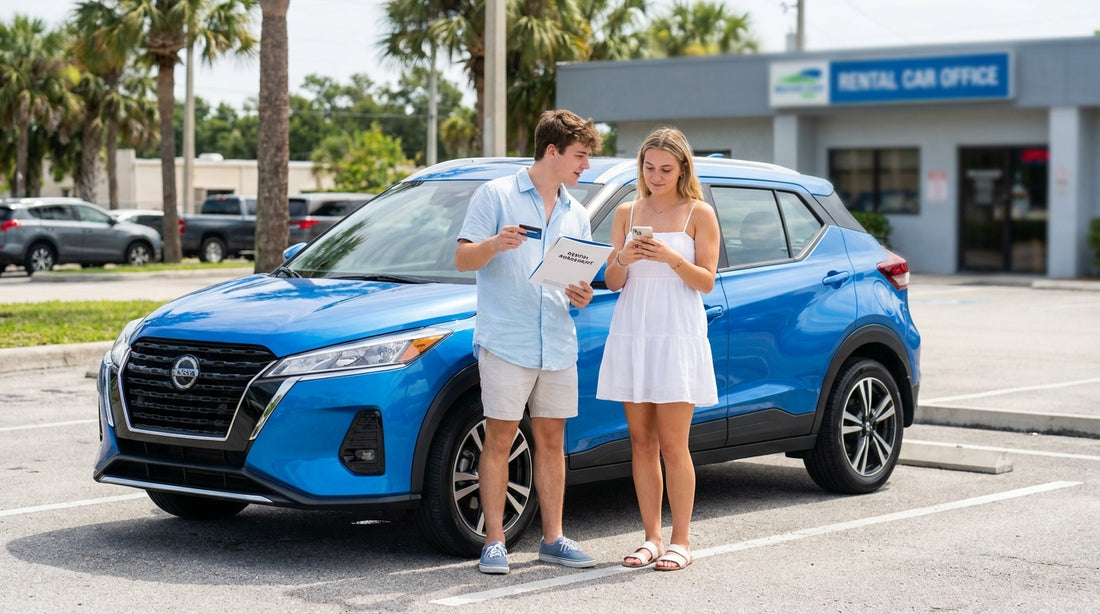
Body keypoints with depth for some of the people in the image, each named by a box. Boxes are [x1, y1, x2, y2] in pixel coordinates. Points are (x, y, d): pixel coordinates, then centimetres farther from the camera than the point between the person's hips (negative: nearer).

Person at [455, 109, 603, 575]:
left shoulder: (576, 214, 18)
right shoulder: (497, 195, 1)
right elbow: (462, 259, -4)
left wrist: (582, 296, -1)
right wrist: (494, 244, -24)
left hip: (558, 345, 5)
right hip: (505, 340, -5)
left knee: (551, 440, 8)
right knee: (500, 439, -4)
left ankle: (553, 538, 15)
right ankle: (494, 542, 0)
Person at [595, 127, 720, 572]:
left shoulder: (699, 214, 2)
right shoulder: (626, 213, 11)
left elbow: (706, 281, -3)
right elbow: (612, 282, 9)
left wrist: (672, 259, -19)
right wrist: (623, 260, -12)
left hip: (678, 335, -4)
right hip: (631, 334, 4)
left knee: (672, 445, -5)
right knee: (641, 442, 4)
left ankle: (680, 541, 0)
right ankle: (651, 538, 10)